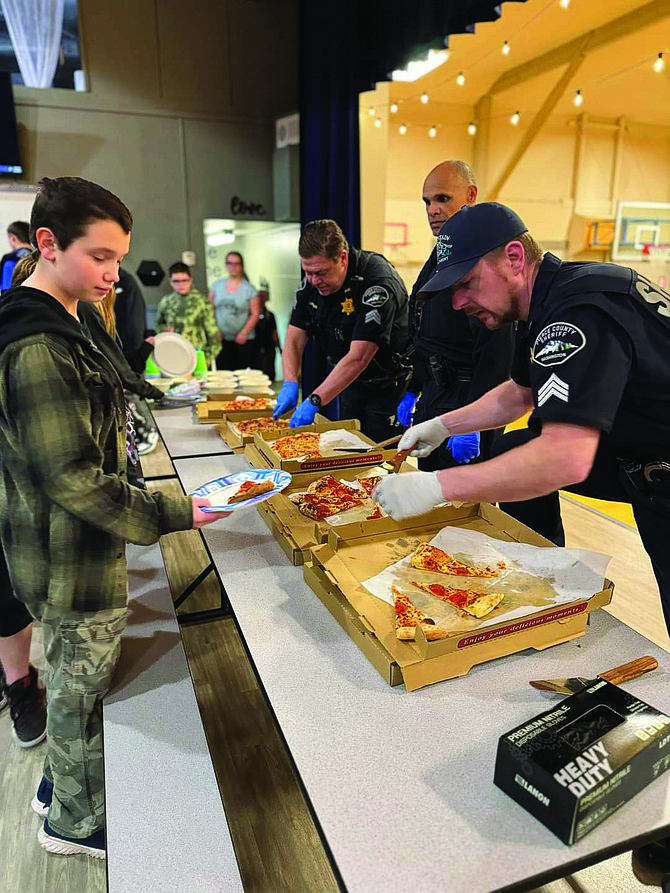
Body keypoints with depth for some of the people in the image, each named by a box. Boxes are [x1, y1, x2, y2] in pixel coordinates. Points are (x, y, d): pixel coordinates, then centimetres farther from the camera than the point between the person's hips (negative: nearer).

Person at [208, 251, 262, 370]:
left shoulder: (249, 288, 2)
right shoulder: (216, 285, 10)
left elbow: (255, 314, -2)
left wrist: (244, 333, -13)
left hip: (243, 341, -2)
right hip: (221, 339, 2)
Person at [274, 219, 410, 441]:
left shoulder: (378, 281, -28)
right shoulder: (312, 281, -5)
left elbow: (358, 358, -33)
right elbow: (295, 338, -2)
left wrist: (314, 401, -35)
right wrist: (290, 383, -20)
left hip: (388, 387, -7)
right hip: (350, 383, 7)